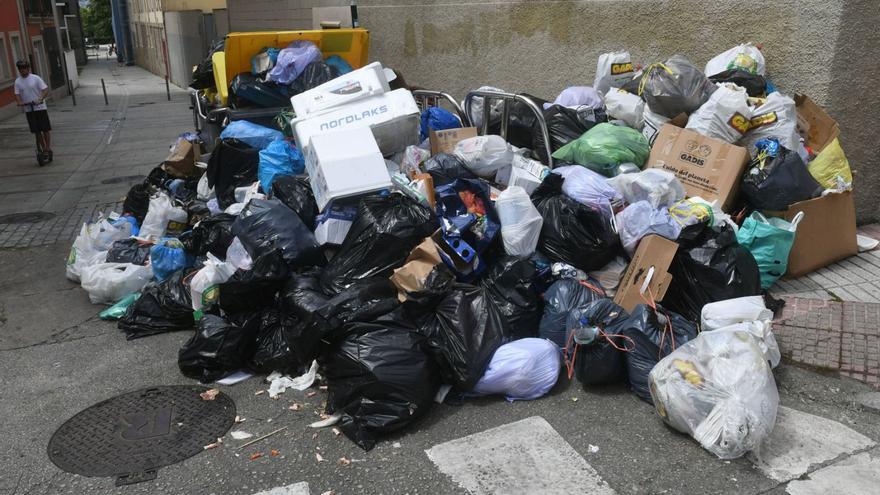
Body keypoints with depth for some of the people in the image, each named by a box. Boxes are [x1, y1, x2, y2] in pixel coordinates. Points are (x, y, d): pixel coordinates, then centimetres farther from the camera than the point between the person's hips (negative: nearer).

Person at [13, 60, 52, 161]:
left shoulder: (36, 78, -6)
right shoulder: (18, 81, 4)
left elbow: (45, 90, -11)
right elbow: (17, 94, 3)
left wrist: (40, 99, -26)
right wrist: (20, 102, -17)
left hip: (40, 108, -3)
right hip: (28, 110, 4)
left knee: (45, 130, -2)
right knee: (37, 131, 6)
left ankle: (48, 148, 6)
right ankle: (44, 149, 15)